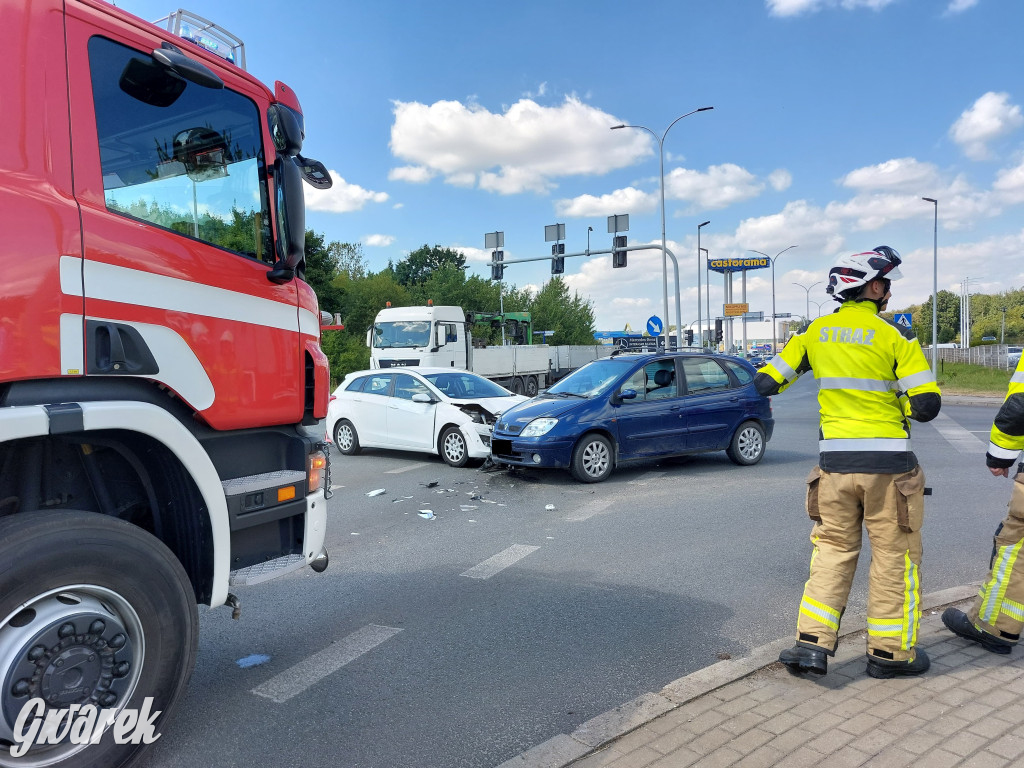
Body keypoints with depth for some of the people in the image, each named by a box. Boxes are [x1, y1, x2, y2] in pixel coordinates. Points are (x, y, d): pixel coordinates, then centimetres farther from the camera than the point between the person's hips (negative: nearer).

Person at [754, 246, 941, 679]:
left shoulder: (814, 332, 2)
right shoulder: (895, 336, -8)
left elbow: (765, 383, 3)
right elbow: (927, 405, -10)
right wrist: (901, 405, 10)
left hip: (834, 462, 3)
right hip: (888, 463, -3)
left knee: (833, 550, 15)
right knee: (895, 555, 12)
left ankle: (812, 643, 10)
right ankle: (890, 652, 22)